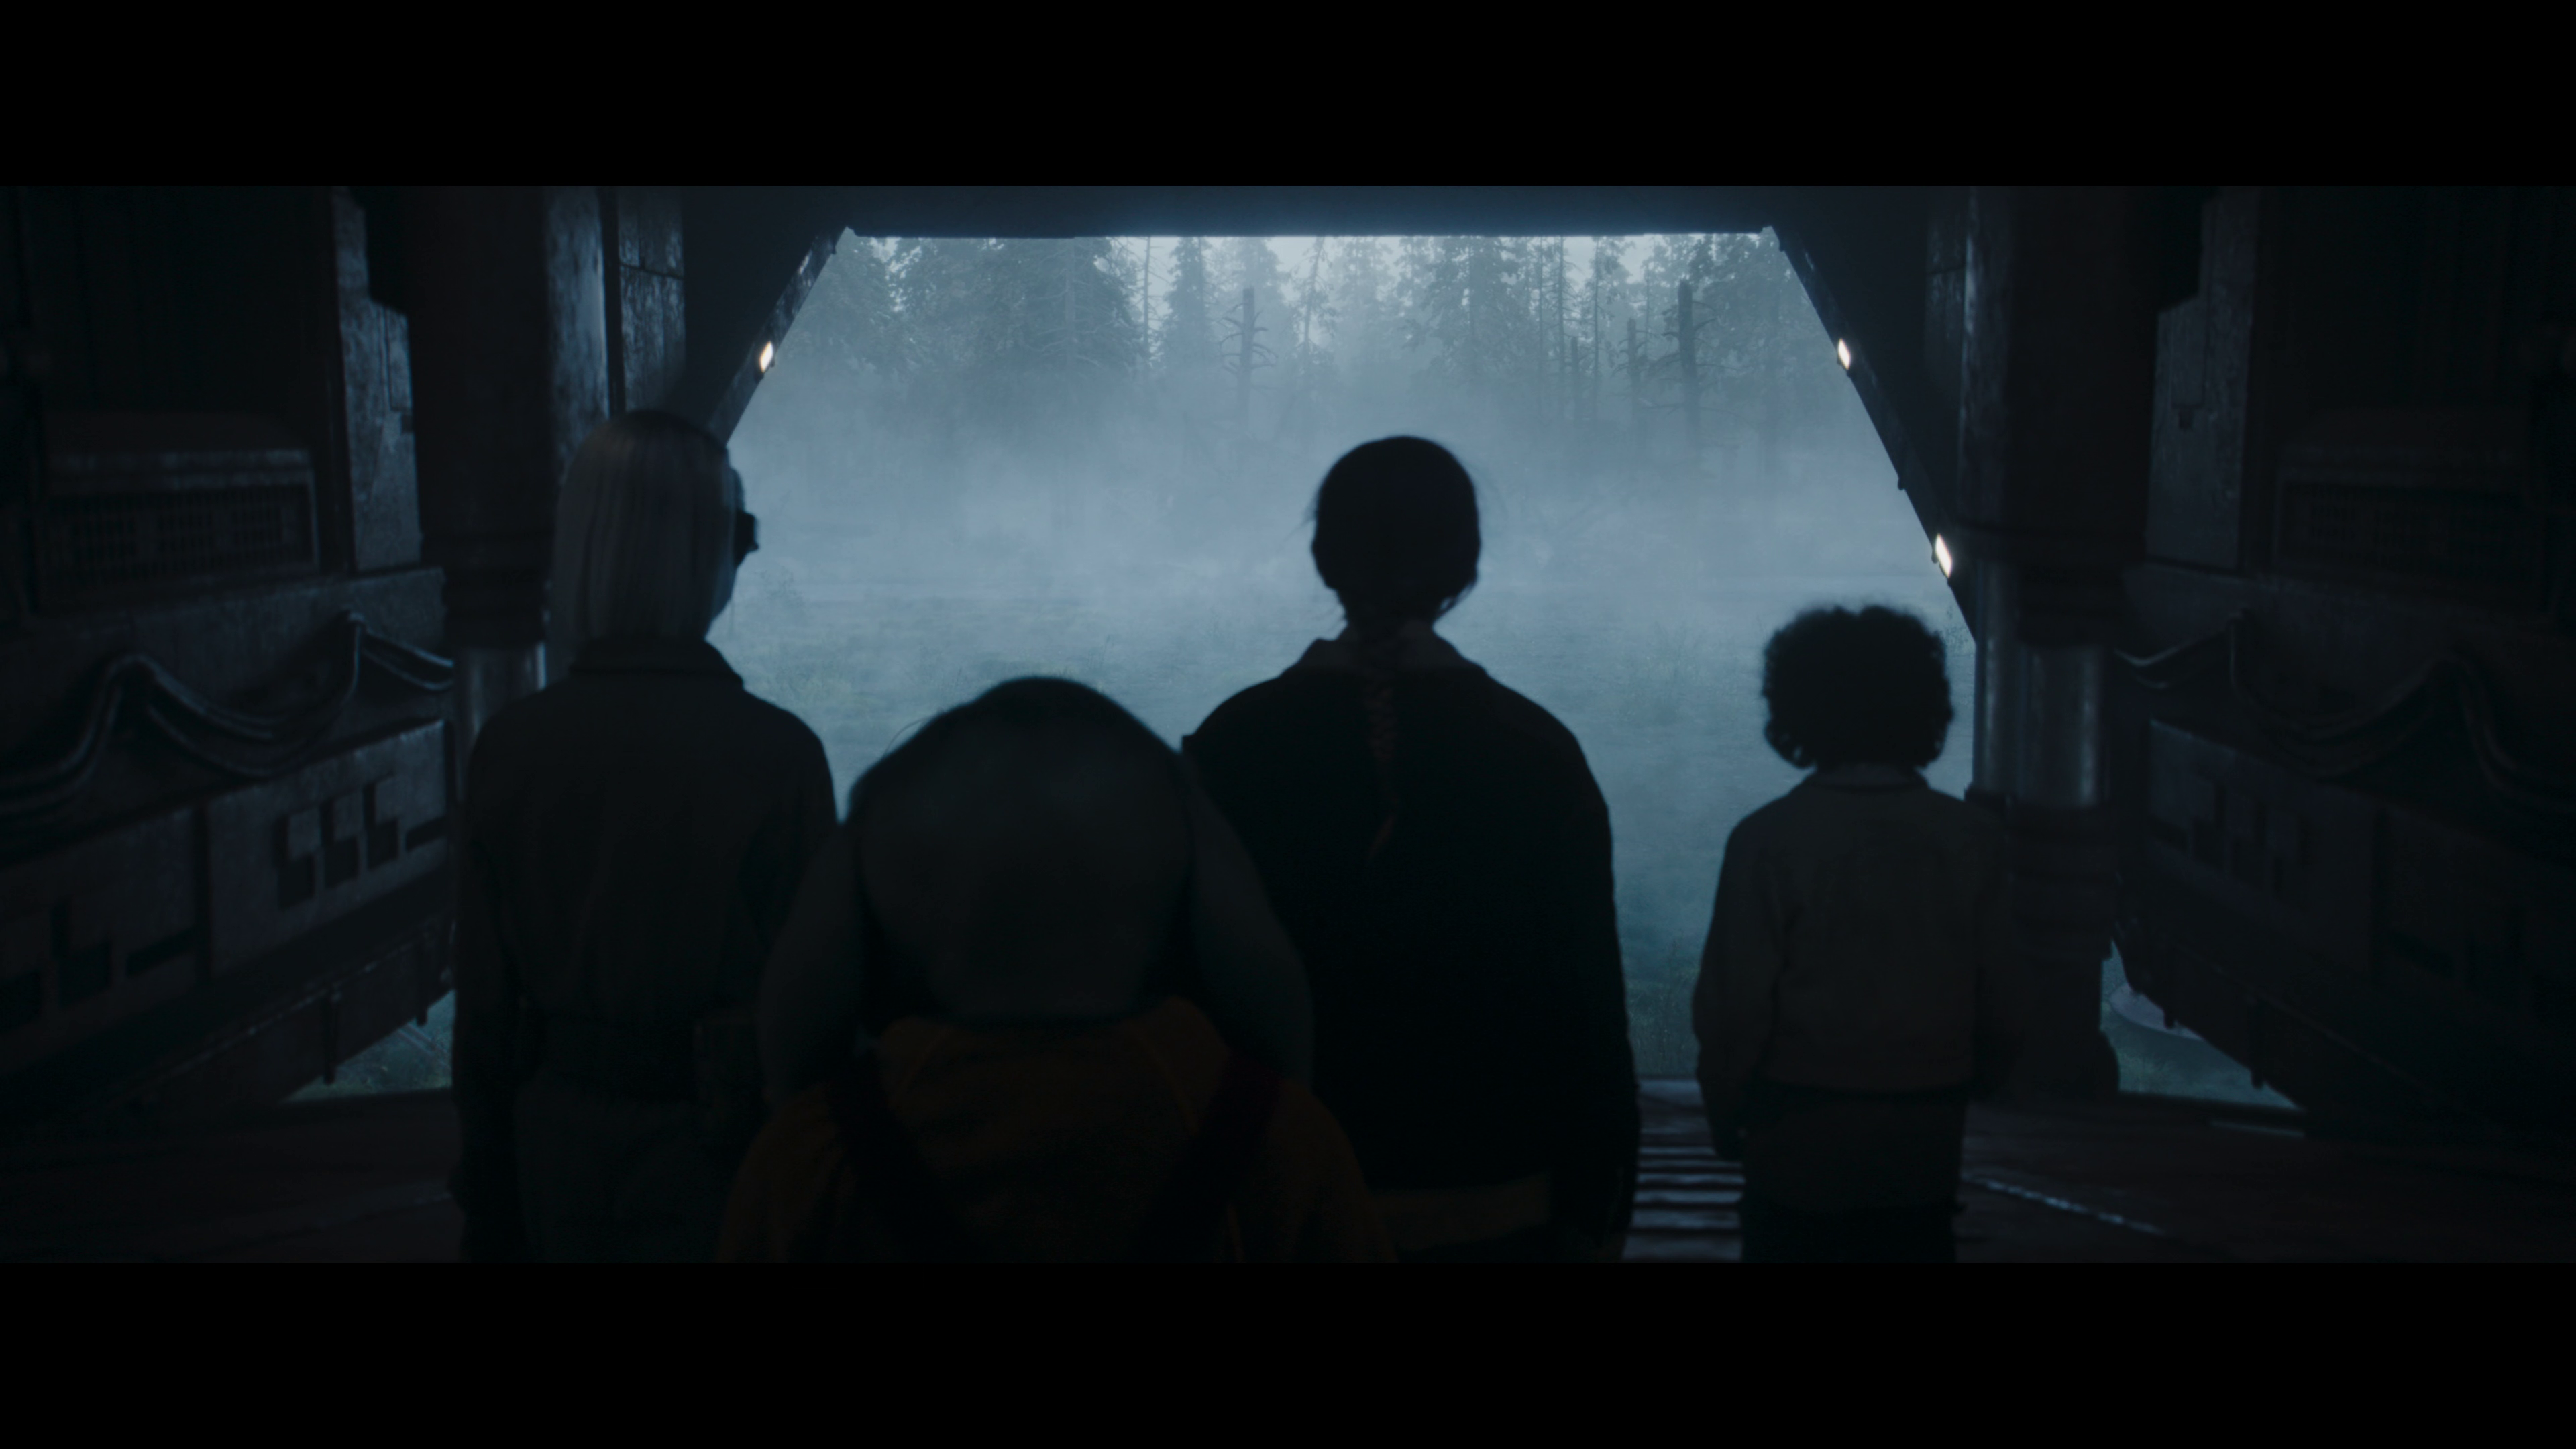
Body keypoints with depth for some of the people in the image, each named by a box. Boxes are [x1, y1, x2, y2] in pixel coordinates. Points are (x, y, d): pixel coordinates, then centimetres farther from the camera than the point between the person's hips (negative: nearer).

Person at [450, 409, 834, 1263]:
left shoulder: (509, 747, -7)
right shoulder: (776, 753, -17)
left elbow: (485, 1004, -2)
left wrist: (490, 1205, 10)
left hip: (560, 1152, 3)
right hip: (717, 1156, -3)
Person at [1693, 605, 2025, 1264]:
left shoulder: (1768, 840, -13)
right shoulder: (1972, 838, -5)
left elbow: (1734, 1007, -12)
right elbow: (2001, 1008, 0)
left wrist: (1725, 1115, 4)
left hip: (1799, 1141, -3)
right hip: (1926, 1143, 3)